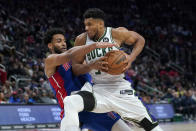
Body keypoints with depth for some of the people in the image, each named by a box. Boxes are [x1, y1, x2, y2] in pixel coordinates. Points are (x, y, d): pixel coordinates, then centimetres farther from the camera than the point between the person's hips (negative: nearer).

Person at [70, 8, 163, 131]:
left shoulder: (117, 33, -7)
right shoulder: (82, 40, -2)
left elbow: (140, 39, 9)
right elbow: (75, 68, 0)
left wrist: (131, 57, -9)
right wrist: (92, 66, -20)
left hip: (120, 87, -1)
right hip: (98, 90, 1)